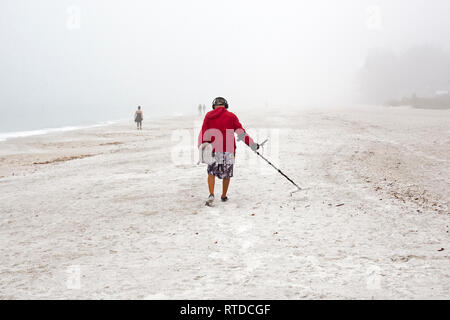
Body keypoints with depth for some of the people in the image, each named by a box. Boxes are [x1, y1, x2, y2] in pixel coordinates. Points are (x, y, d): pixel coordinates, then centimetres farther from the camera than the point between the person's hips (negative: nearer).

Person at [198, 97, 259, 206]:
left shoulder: (209, 116, 5)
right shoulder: (231, 116, 2)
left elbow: (203, 133, 0)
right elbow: (241, 132, -3)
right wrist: (252, 144, 0)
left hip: (214, 149, 0)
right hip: (229, 150, 0)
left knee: (211, 172, 11)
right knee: (227, 174, 14)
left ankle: (211, 195, -8)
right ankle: (224, 196, 24)